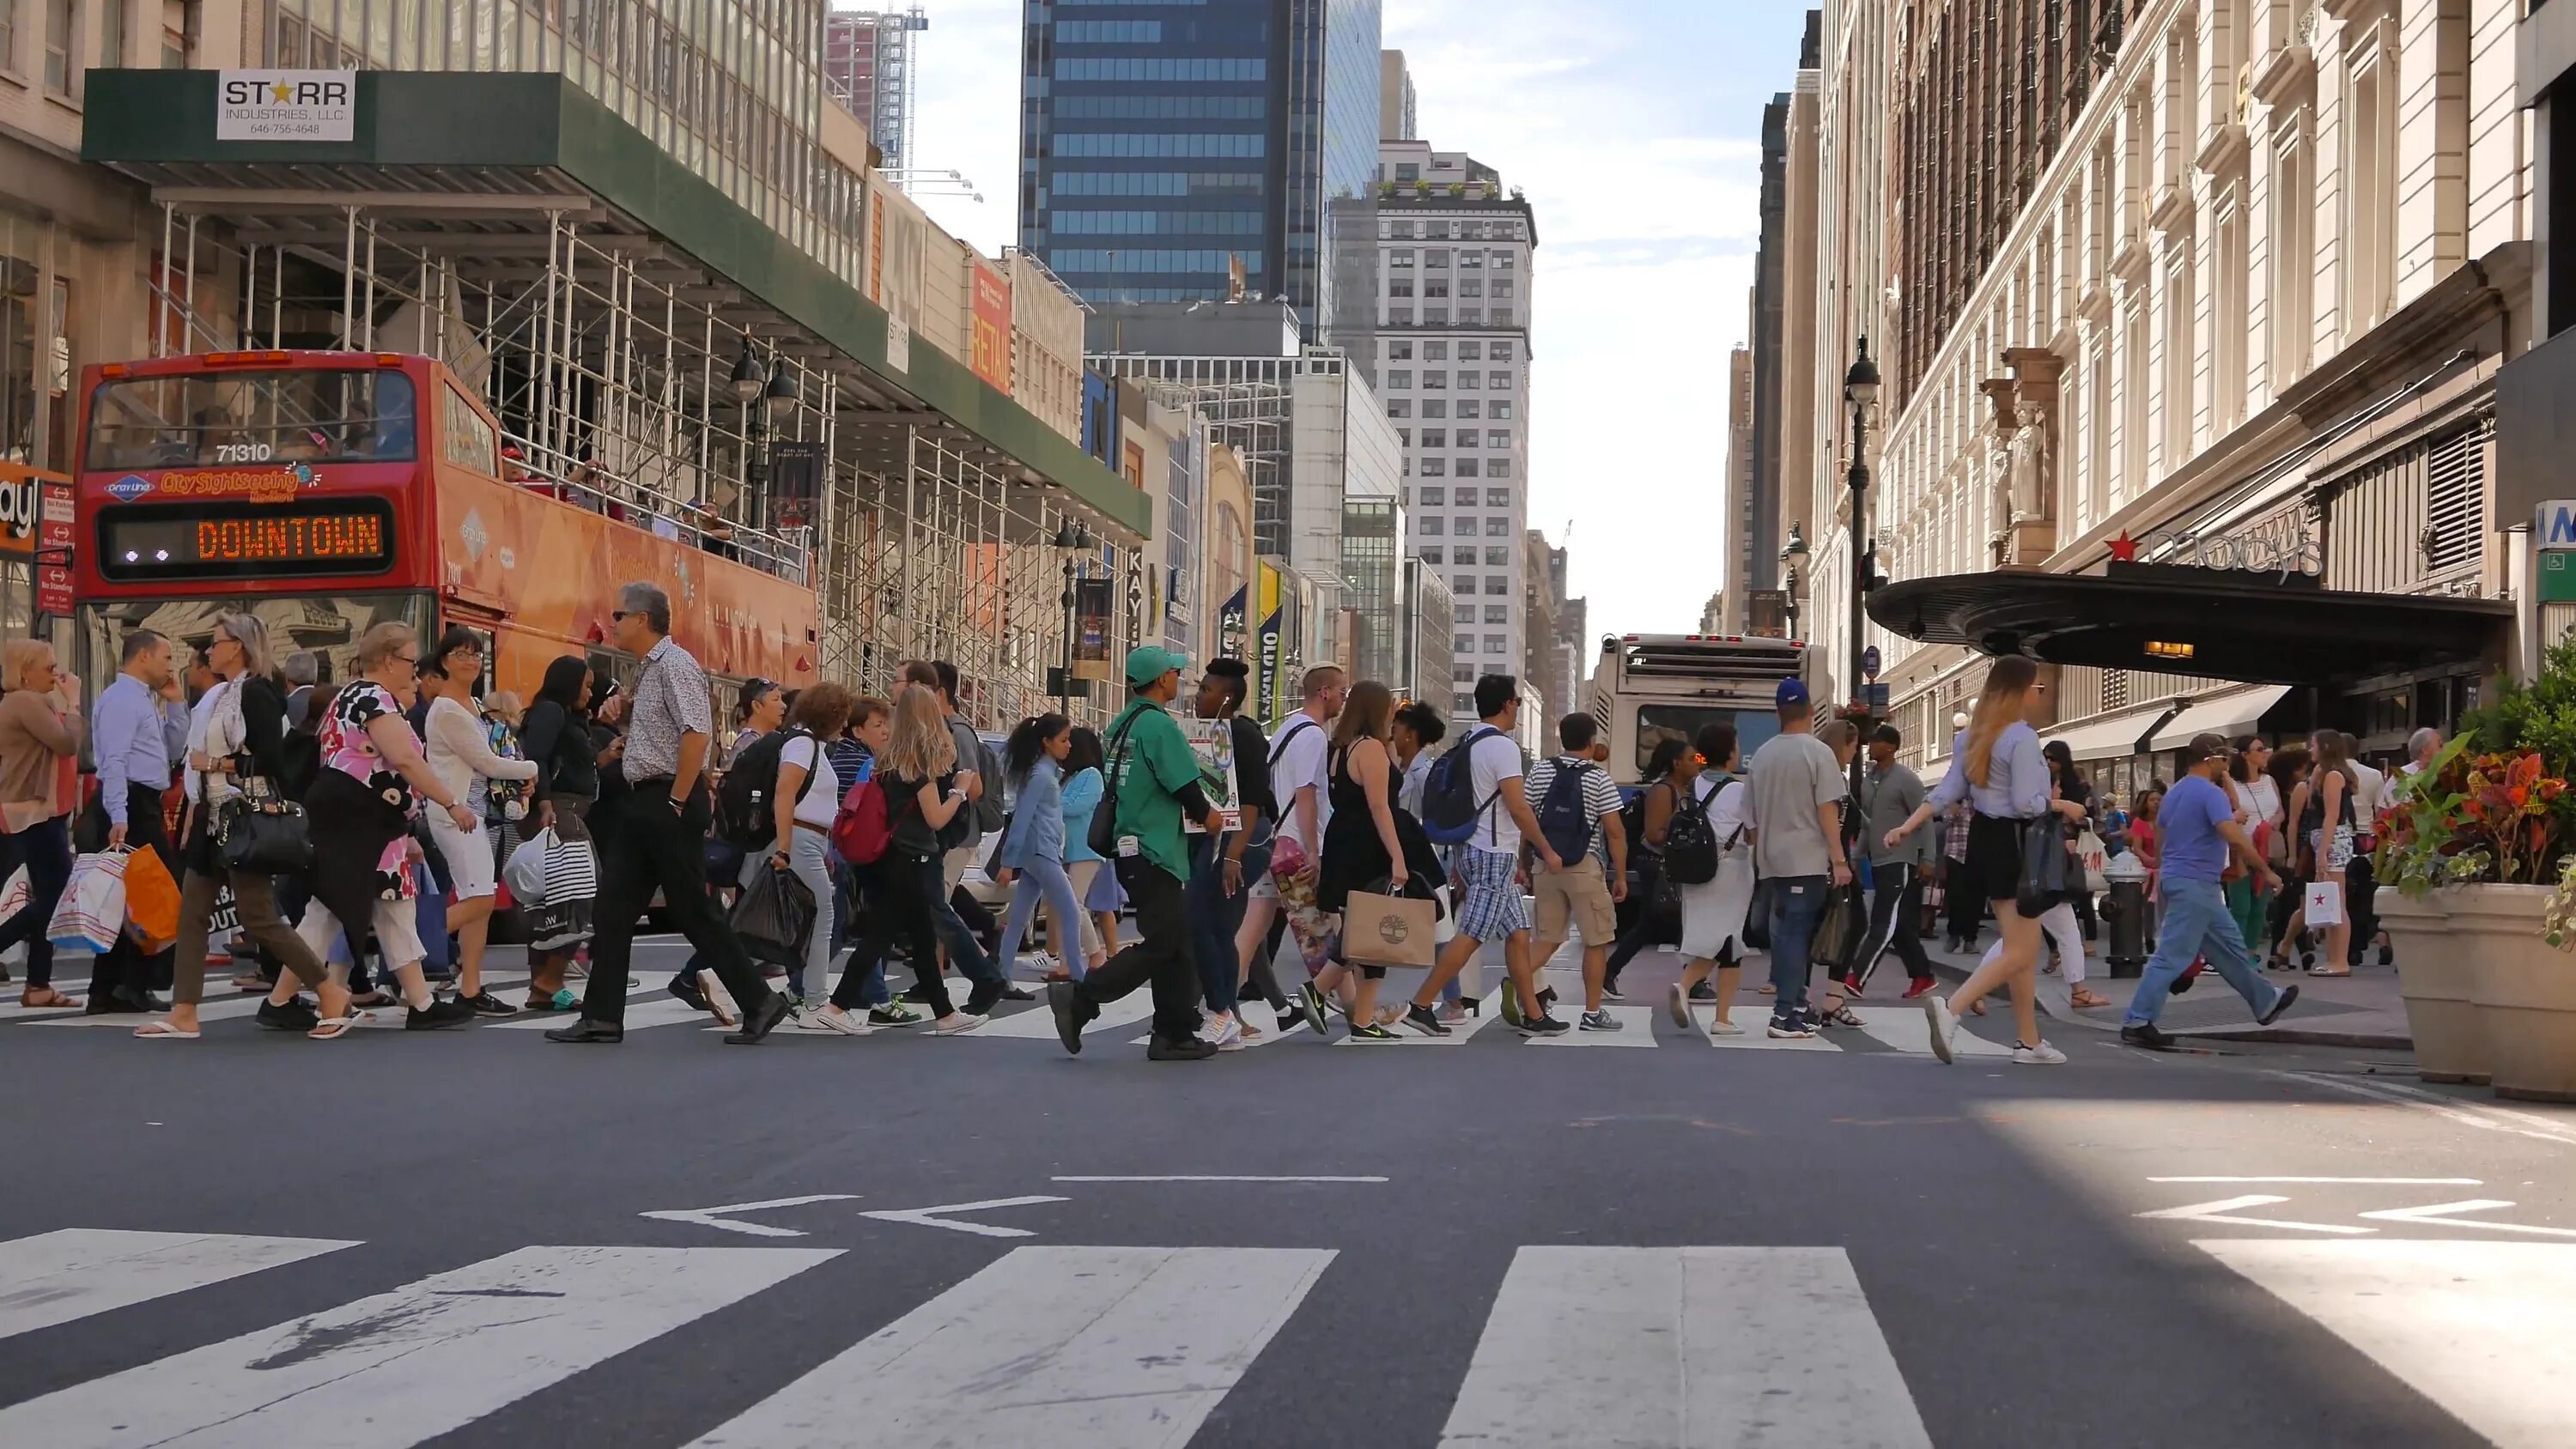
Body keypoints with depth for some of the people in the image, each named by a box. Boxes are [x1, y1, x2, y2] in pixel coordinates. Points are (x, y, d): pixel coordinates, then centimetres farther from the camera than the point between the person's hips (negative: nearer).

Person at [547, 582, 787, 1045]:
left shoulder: (674, 664, -14)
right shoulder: (648, 670, 16)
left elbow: (696, 734, -24)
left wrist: (676, 803, -22)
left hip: (670, 803, -10)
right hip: (642, 800, 10)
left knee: (691, 911, -5)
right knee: (614, 907, 5)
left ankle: (759, 1002, 4)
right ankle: (602, 1018, 7)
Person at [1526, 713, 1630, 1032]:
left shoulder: (1540, 773, 4)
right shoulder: (1599, 779, -6)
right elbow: (1615, 833, -7)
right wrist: (1620, 877, -1)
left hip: (1545, 865, 4)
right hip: (1585, 866, -4)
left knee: (1546, 937, 11)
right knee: (1597, 941, 7)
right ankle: (1592, 1013, 9)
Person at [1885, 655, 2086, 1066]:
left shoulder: (1973, 735, 11)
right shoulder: (2022, 737, -16)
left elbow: (1948, 790, 4)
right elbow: (2025, 803, -21)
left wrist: (1909, 825, 1)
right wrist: (2063, 806, -5)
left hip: (1986, 837, 9)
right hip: (2013, 843, -9)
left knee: (2027, 948, 16)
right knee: (2018, 952, -7)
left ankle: (2030, 1041, 21)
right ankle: (1950, 1008, -24)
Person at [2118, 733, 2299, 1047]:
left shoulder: (2175, 793, 14)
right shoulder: (2210, 793, -15)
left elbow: (2161, 836, 21)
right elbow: (2234, 837, -25)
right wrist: (2265, 870, -17)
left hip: (2177, 878, 10)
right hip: (2195, 884, -10)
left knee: (2230, 947, 19)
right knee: (2173, 955, -9)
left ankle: (2266, 1002, 31)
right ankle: (2136, 1022, -10)